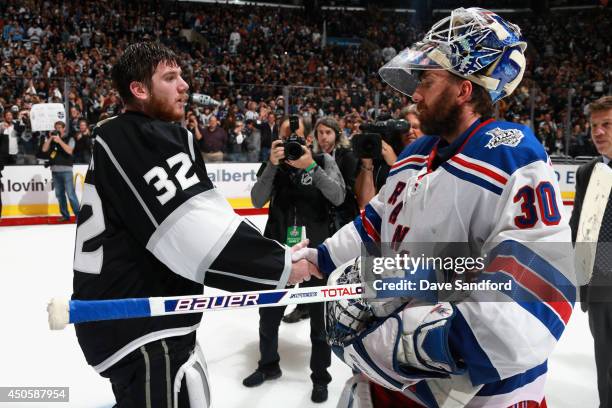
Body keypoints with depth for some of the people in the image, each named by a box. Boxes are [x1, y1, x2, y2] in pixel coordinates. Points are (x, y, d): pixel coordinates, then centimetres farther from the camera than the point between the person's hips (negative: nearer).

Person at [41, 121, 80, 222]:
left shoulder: (70, 138, 3)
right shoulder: (51, 138, 14)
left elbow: (69, 151, -12)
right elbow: (44, 149, 2)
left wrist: (59, 140, -17)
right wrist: (50, 138, -6)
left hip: (66, 170, -5)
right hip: (54, 170, 5)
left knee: (71, 194, -9)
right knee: (59, 194, 8)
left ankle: (78, 215, -5)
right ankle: (65, 215, 16)